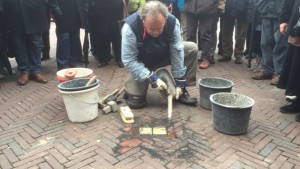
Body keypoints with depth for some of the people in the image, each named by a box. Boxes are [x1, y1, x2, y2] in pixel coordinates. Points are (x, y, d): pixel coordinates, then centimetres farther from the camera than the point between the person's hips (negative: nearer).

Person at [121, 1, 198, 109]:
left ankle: (182, 89, -4)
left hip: (163, 56, 3)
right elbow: (129, 60, -28)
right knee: (135, 102, -18)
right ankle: (130, 89, 20)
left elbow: (177, 53, -19)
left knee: (192, 48, -17)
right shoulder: (130, 27, -33)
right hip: (140, 63, -3)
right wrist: (151, 78, -34)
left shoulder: (173, 22, -25)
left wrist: (179, 82, -19)